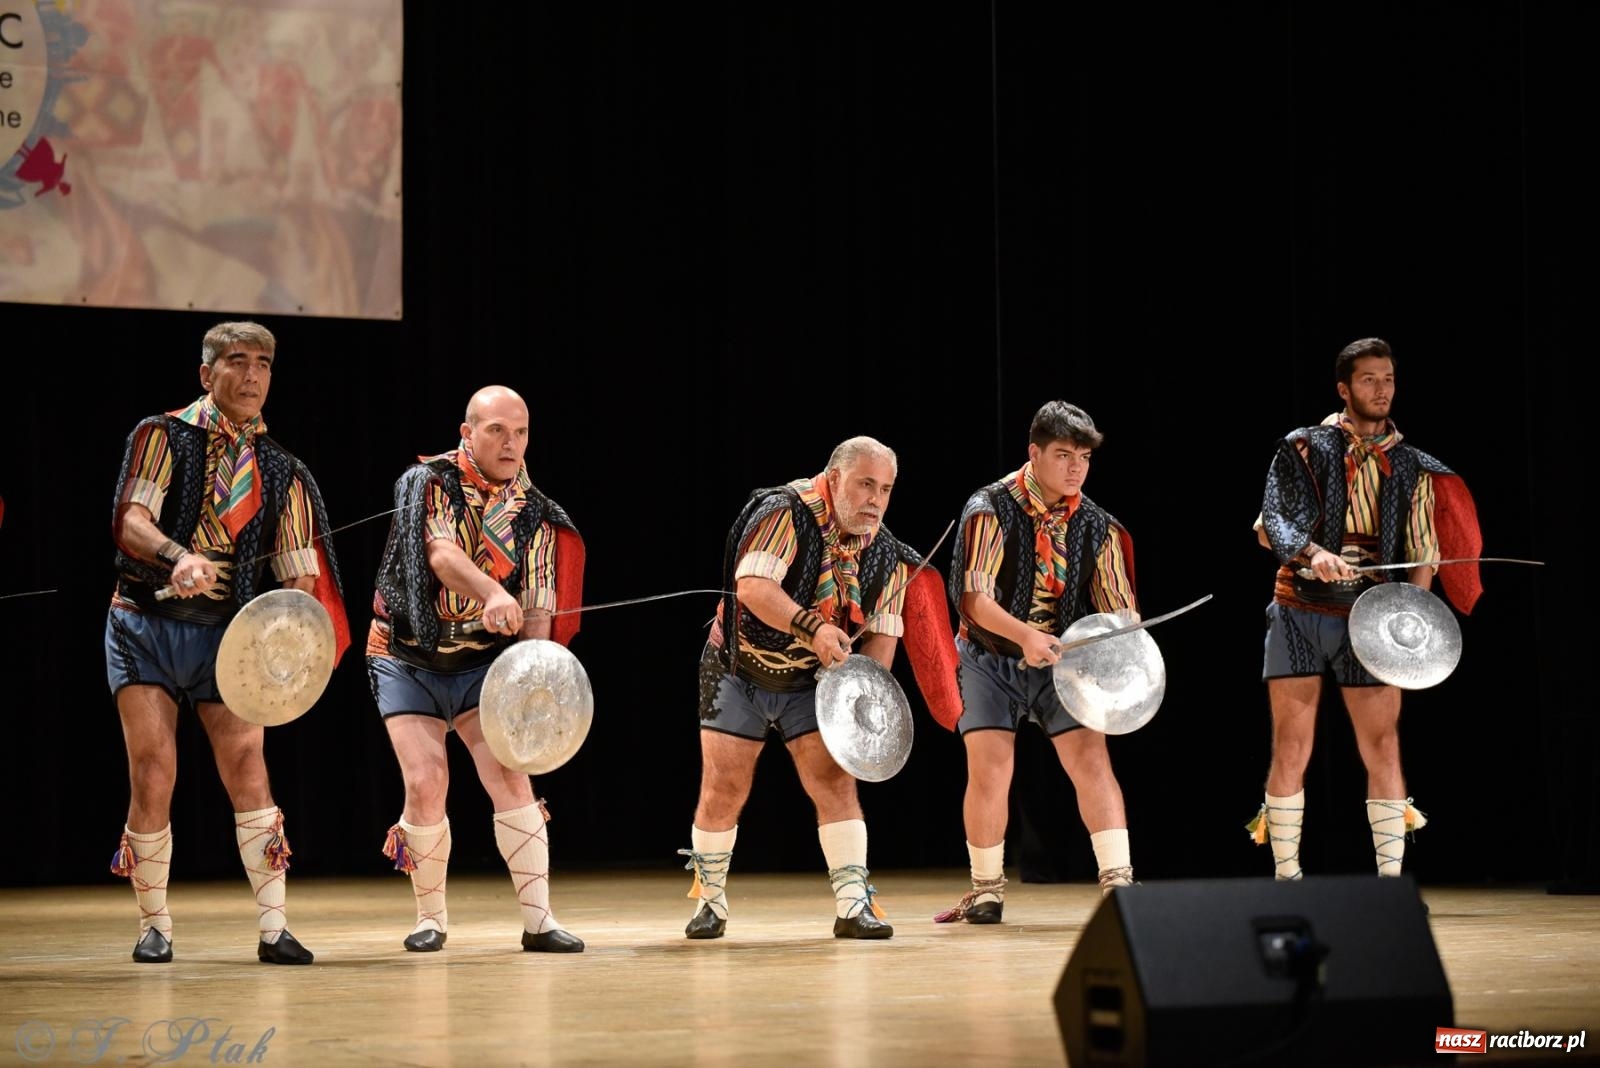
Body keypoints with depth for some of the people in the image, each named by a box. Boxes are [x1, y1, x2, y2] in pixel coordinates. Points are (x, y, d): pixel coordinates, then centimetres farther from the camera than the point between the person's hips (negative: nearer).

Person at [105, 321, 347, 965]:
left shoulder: (281, 471, 11)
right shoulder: (163, 435, 1)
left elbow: (300, 572, 8)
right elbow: (129, 520, -14)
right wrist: (178, 557, -34)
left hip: (227, 630, 2)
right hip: (148, 623, -2)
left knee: (246, 760, -9)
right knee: (154, 769, -7)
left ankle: (273, 928, -7)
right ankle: (154, 924, 7)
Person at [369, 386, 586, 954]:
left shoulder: (534, 513, 0)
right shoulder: (428, 482, -9)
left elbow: (537, 611, -2)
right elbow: (441, 554, -28)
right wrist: (492, 592, -47)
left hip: (484, 658, 2)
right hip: (409, 656, -2)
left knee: (510, 776, -14)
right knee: (426, 783, -11)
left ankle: (539, 920, -11)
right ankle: (430, 917, 9)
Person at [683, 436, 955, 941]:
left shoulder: (885, 555, -6)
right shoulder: (786, 512, -22)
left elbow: (883, 633, -2)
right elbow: (752, 585, -33)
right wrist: (812, 627, -44)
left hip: (811, 682, 4)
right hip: (739, 672, -3)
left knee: (835, 782, -9)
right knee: (723, 791, -1)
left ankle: (854, 904, -8)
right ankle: (709, 900, 18)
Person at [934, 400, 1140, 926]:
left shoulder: (1097, 526, -3)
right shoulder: (990, 509, -14)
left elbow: (1118, 605, 1)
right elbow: (973, 595, -22)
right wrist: (1024, 635, -37)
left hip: (1061, 661, 2)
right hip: (991, 658, -2)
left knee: (1091, 759, -13)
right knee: (989, 771, -7)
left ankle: (1117, 880, -14)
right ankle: (987, 891, 10)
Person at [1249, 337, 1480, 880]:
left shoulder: (1412, 467, 10)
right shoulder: (1305, 448, 3)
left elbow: (1423, 552, 8)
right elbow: (1273, 519, -8)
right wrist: (1314, 552, -28)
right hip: (1301, 611, -2)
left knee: (1382, 745, -5)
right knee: (1292, 747, -2)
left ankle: (1391, 878, -1)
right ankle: (1286, 877, 5)